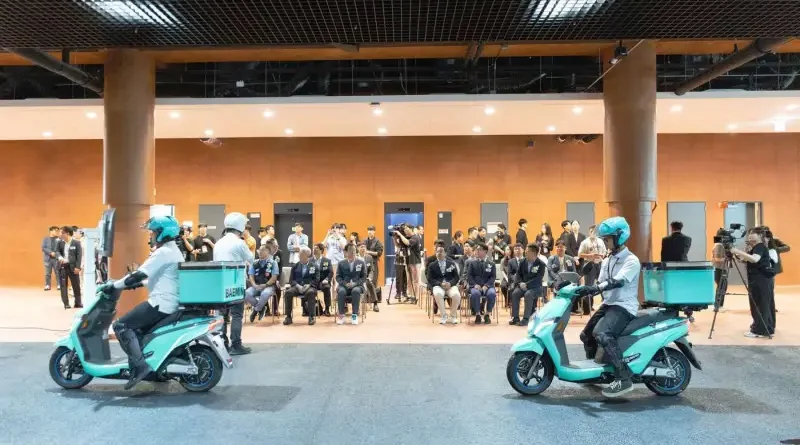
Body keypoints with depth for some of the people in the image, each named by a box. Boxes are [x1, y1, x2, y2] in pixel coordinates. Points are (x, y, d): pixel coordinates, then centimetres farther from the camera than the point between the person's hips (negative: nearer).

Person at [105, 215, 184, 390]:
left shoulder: (163, 252, -15)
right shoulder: (173, 251, 18)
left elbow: (139, 274, -19)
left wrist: (113, 285, -12)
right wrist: (136, 283, 26)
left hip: (162, 303, -10)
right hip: (170, 302, 10)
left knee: (121, 326, -9)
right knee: (136, 327, 23)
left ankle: (140, 366, -14)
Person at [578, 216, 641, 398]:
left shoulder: (631, 260, -12)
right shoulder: (607, 261, 16)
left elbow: (618, 282, -27)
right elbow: (601, 284, 11)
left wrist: (594, 288, -38)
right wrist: (583, 290, -8)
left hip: (624, 306, -9)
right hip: (608, 304, 10)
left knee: (601, 334, -32)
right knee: (586, 335, 16)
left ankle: (624, 378, -29)